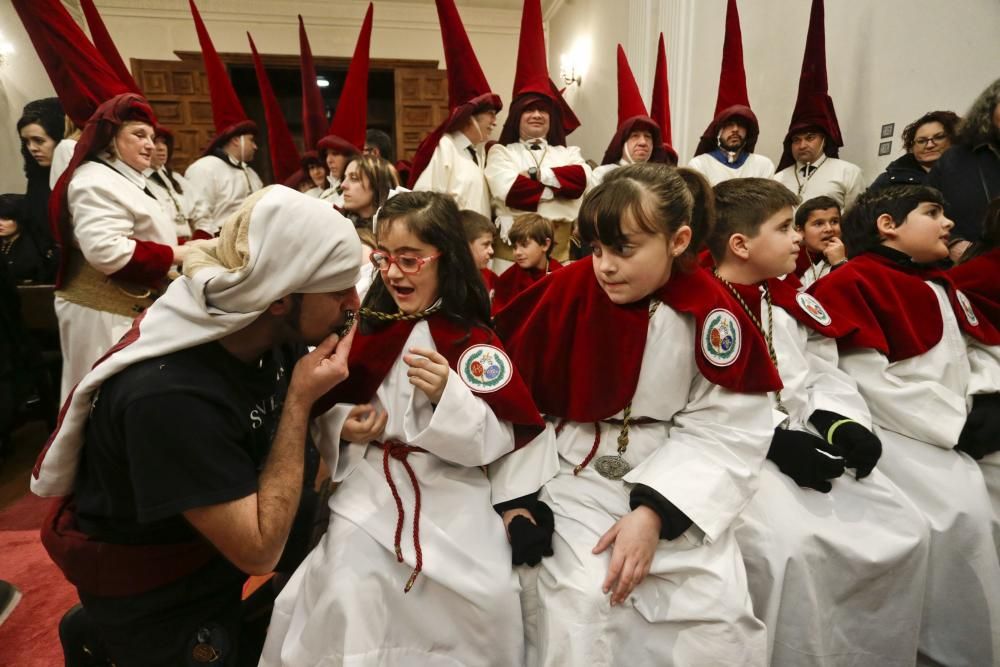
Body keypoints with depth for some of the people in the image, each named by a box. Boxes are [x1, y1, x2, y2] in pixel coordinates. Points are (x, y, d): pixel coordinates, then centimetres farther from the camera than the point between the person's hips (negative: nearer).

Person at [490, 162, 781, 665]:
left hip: (672, 481, 2)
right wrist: (517, 496, -10)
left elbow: (723, 432, -8)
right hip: (570, 472, -1)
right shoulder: (564, 293, -12)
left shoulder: (712, 313, -10)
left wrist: (653, 513, -17)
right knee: (581, 601, -20)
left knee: (718, 606, -6)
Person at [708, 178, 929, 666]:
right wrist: (773, 442, -21)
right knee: (792, 546, -30)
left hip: (804, 438, 8)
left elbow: (821, 374, 14)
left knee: (906, 533, 4)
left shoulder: (791, 304, 15)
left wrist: (842, 422, -5)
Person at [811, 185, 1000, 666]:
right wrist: (956, 429, -14)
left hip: (959, 425, 9)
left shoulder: (942, 287, 20)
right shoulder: (852, 283, -10)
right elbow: (870, 384, -17)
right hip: (893, 429, -9)